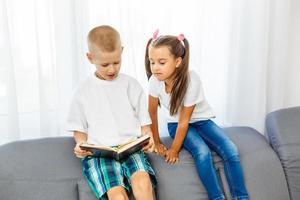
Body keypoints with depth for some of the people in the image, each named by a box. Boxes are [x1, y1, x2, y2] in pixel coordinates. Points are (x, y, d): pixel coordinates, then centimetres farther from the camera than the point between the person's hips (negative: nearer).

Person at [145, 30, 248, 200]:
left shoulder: (191, 80, -29)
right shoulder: (155, 81, -21)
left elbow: (184, 120, -22)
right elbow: (152, 112, -6)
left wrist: (174, 150, -16)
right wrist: (157, 142, -1)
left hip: (201, 120, -1)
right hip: (176, 123, 1)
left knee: (231, 151, -21)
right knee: (202, 152, -28)